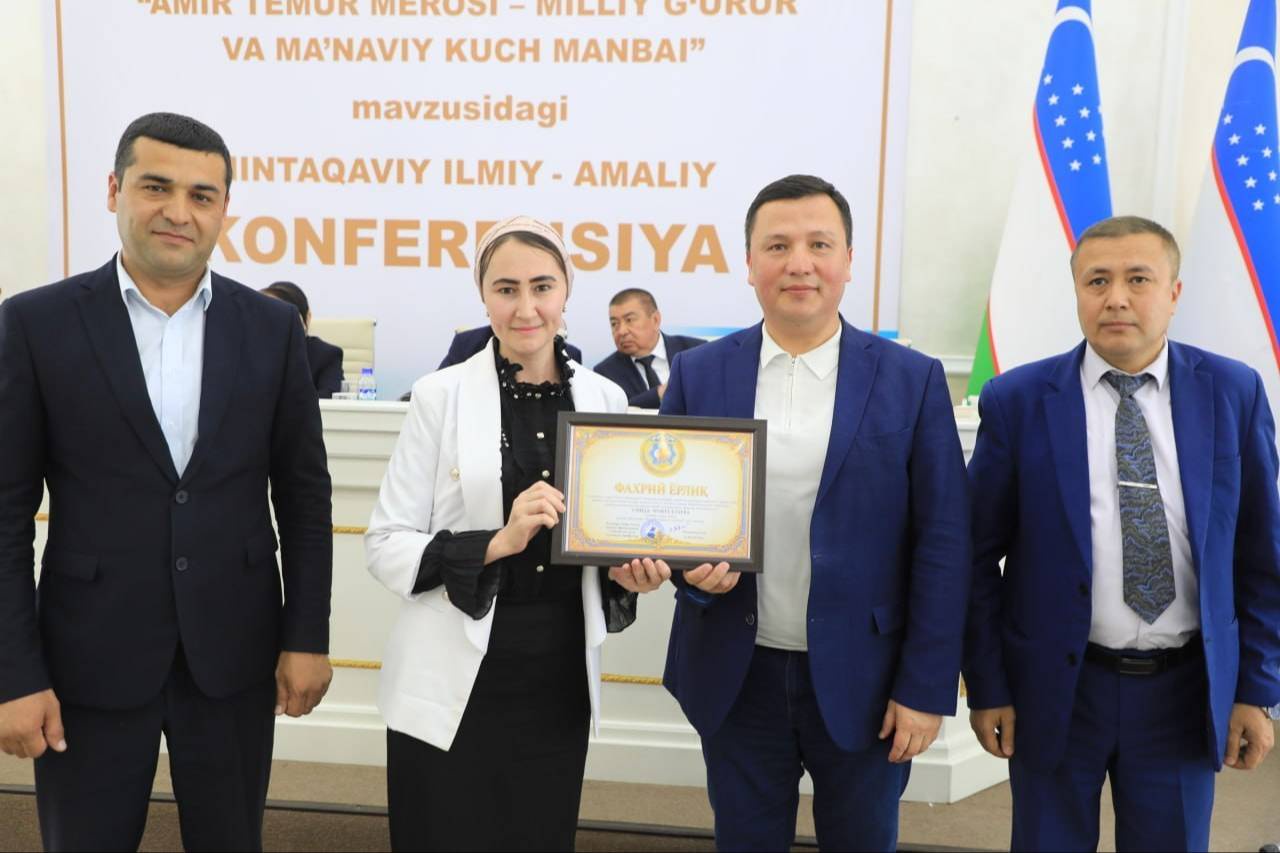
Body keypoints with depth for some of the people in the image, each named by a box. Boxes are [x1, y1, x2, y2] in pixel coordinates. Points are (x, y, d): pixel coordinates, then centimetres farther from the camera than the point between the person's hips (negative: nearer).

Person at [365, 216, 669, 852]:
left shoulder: (604, 399, 3)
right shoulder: (441, 395, -7)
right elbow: (386, 544, -9)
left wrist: (627, 571, -7)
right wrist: (497, 543, -22)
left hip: (560, 678, 3)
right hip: (456, 680, -3)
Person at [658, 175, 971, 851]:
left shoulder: (912, 381, -4)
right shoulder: (697, 374, 0)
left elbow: (941, 543, -5)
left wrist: (926, 688, -7)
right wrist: (689, 560, -15)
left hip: (862, 680, -1)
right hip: (736, 676, 1)